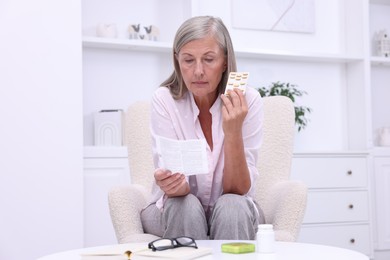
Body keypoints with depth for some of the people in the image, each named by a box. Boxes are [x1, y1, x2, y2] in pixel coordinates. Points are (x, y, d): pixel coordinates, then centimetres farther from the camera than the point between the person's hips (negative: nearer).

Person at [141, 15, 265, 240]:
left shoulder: (248, 101, -16)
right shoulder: (164, 100, -16)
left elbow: (239, 190, -19)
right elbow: (178, 187, -21)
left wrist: (233, 132, -34)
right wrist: (172, 184, -45)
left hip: (235, 215, 0)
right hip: (178, 214, 0)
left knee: (231, 206, -32)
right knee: (185, 205, -32)